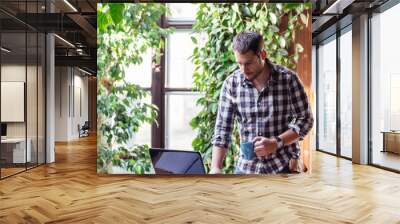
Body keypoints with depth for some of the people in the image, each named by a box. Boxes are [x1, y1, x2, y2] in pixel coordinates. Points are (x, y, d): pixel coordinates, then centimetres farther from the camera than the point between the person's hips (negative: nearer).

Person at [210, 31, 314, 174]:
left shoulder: (288, 79, -11)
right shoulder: (231, 84, -7)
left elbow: (305, 120, -5)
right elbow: (223, 129, -5)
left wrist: (276, 143, -18)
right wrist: (215, 167, -15)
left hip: (283, 166, -1)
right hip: (246, 167, 2)